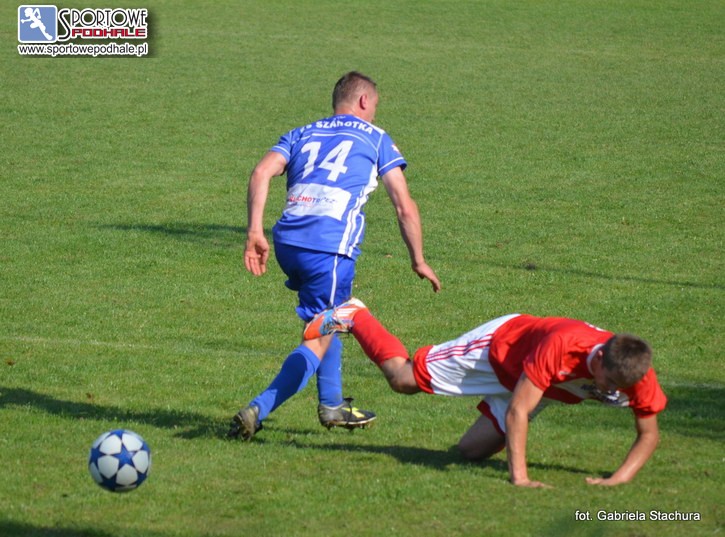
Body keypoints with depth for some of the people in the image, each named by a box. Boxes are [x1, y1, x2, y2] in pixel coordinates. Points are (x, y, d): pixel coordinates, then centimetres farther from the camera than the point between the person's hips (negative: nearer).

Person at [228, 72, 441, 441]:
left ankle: (332, 405, 32)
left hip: (287, 240, 5)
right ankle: (257, 411, -19)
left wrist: (255, 233, -1)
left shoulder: (301, 134, 24)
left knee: (327, 319, 29)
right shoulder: (375, 139, 15)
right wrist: (418, 261, 16)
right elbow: (404, 206, 9)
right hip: (330, 244, -5)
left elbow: (261, 173, 5)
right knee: (318, 342, -2)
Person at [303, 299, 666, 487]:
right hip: (501, 344, -5)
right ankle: (352, 317, 34)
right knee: (403, 378, 8)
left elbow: (648, 435, -18)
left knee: (472, 451, 17)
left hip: (543, 386, 5)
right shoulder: (562, 345, -47)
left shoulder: (635, 373, -34)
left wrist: (620, 478, -33)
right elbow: (518, 410, -40)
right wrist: (518, 476, -43)